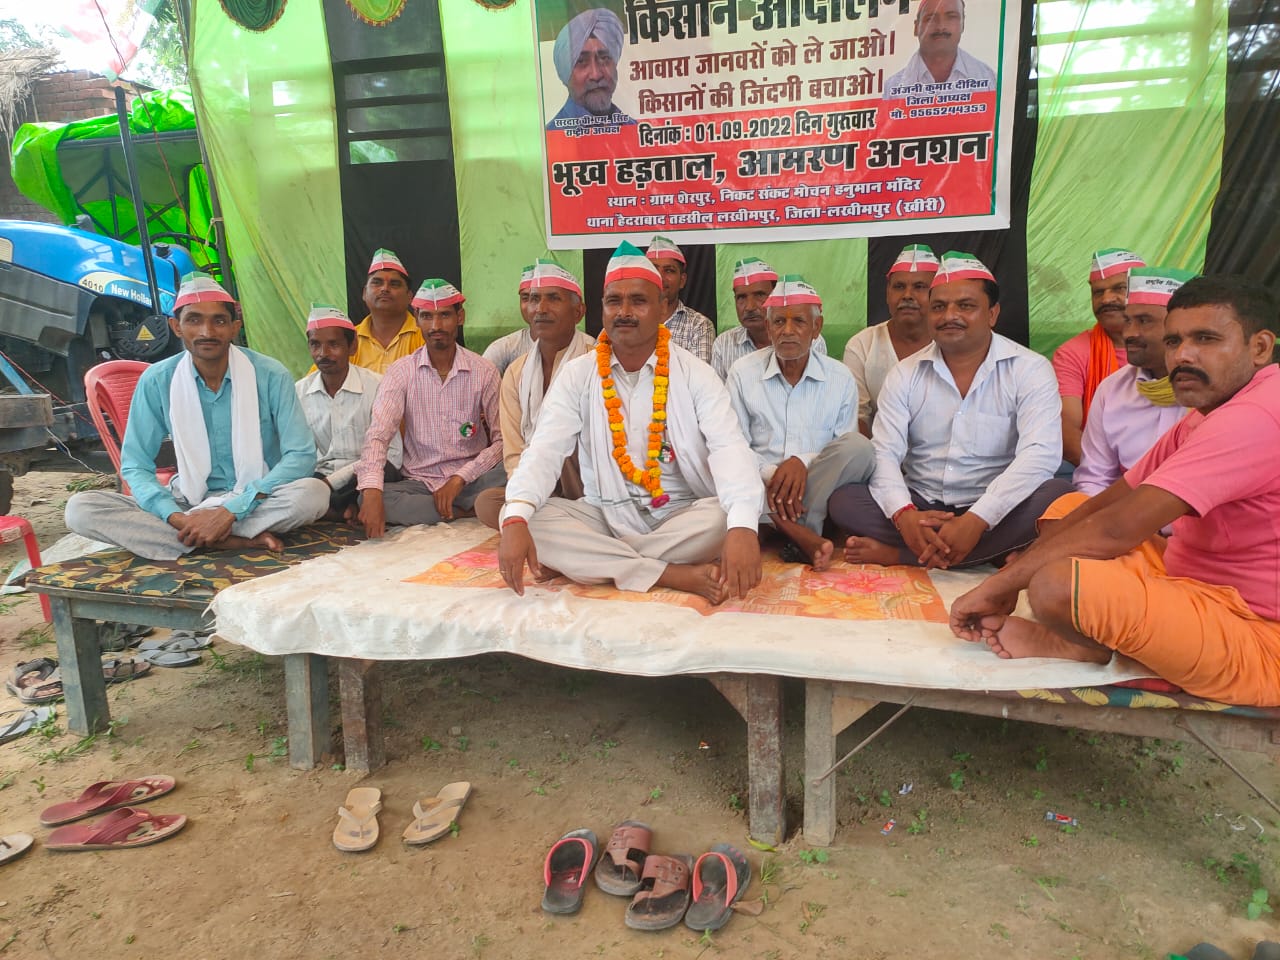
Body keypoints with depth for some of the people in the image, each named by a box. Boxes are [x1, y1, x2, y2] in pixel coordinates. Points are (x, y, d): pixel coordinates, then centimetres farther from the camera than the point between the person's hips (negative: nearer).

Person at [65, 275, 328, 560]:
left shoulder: (270, 375, -10)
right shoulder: (156, 381, -4)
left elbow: (301, 455, -14)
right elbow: (135, 465, -1)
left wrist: (232, 510, -25)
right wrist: (176, 517, -22)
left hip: (258, 502, -3)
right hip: (190, 501, 3)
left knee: (313, 493, -34)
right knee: (80, 509, -20)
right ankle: (242, 542, -26)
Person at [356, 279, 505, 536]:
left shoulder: (484, 372, -1)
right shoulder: (402, 371, 0)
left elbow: (502, 440, -5)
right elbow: (378, 435, -11)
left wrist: (460, 479, -18)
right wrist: (371, 492, -29)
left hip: (471, 481, -2)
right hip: (419, 482, 2)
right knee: (366, 498, -28)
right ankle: (466, 511, -18)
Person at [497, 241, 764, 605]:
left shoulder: (694, 374, -4)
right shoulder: (576, 376, 1)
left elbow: (730, 449, -19)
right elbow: (544, 451, -11)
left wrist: (742, 527, -39)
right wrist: (516, 519, -32)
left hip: (683, 517, -1)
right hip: (605, 517, 1)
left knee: (726, 516, -32)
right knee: (522, 518, -23)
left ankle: (587, 562, -19)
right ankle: (676, 576, -26)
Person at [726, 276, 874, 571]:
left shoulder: (841, 379, 5)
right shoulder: (743, 372, 4)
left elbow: (850, 454, 2)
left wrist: (802, 462, -19)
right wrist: (769, 475, -20)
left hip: (816, 488, 0)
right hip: (761, 488, 0)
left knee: (859, 446, -27)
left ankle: (798, 530, -26)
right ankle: (801, 534, -30)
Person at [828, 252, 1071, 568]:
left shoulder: (1029, 370, -3)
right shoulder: (906, 374, 4)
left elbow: (1039, 454, -17)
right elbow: (883, 453, -5)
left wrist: (976, 520, -31)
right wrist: (904, 514, -26)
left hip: (992, 509, -1)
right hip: (920, 505, 1)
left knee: (1057, 496, -31)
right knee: (843, 499, -22)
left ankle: (895, 553, -26)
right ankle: (993, 554, -23)